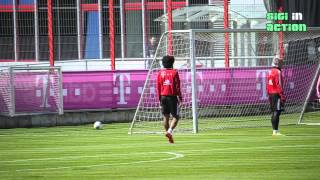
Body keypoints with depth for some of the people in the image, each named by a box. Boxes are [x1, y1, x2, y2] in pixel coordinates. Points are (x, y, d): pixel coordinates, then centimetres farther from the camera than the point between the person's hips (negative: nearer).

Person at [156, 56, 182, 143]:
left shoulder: (160, 73, 5)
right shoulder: (174, 72, -5)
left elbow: (158, 87, 7)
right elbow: (177, 87, -7)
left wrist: (160, 99, 13)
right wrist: (180, 98, 0)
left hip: (163, 96, 4)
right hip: (172, 96, -4)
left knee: (166, 116, 10)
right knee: (175, 117, 0)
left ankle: (168, 133, 12)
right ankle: (170, 131, -20)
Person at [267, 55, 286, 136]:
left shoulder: (270, 72, 13)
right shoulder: (277, 72, -13)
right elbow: (279, 85, -17)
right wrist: (282, 96, -16)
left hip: (271, 94, 9)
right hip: (276, 94, -9)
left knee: (273, 112, 13)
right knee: (277, 112, -10)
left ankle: (274, 130, 18)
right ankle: (275, 130, -14)